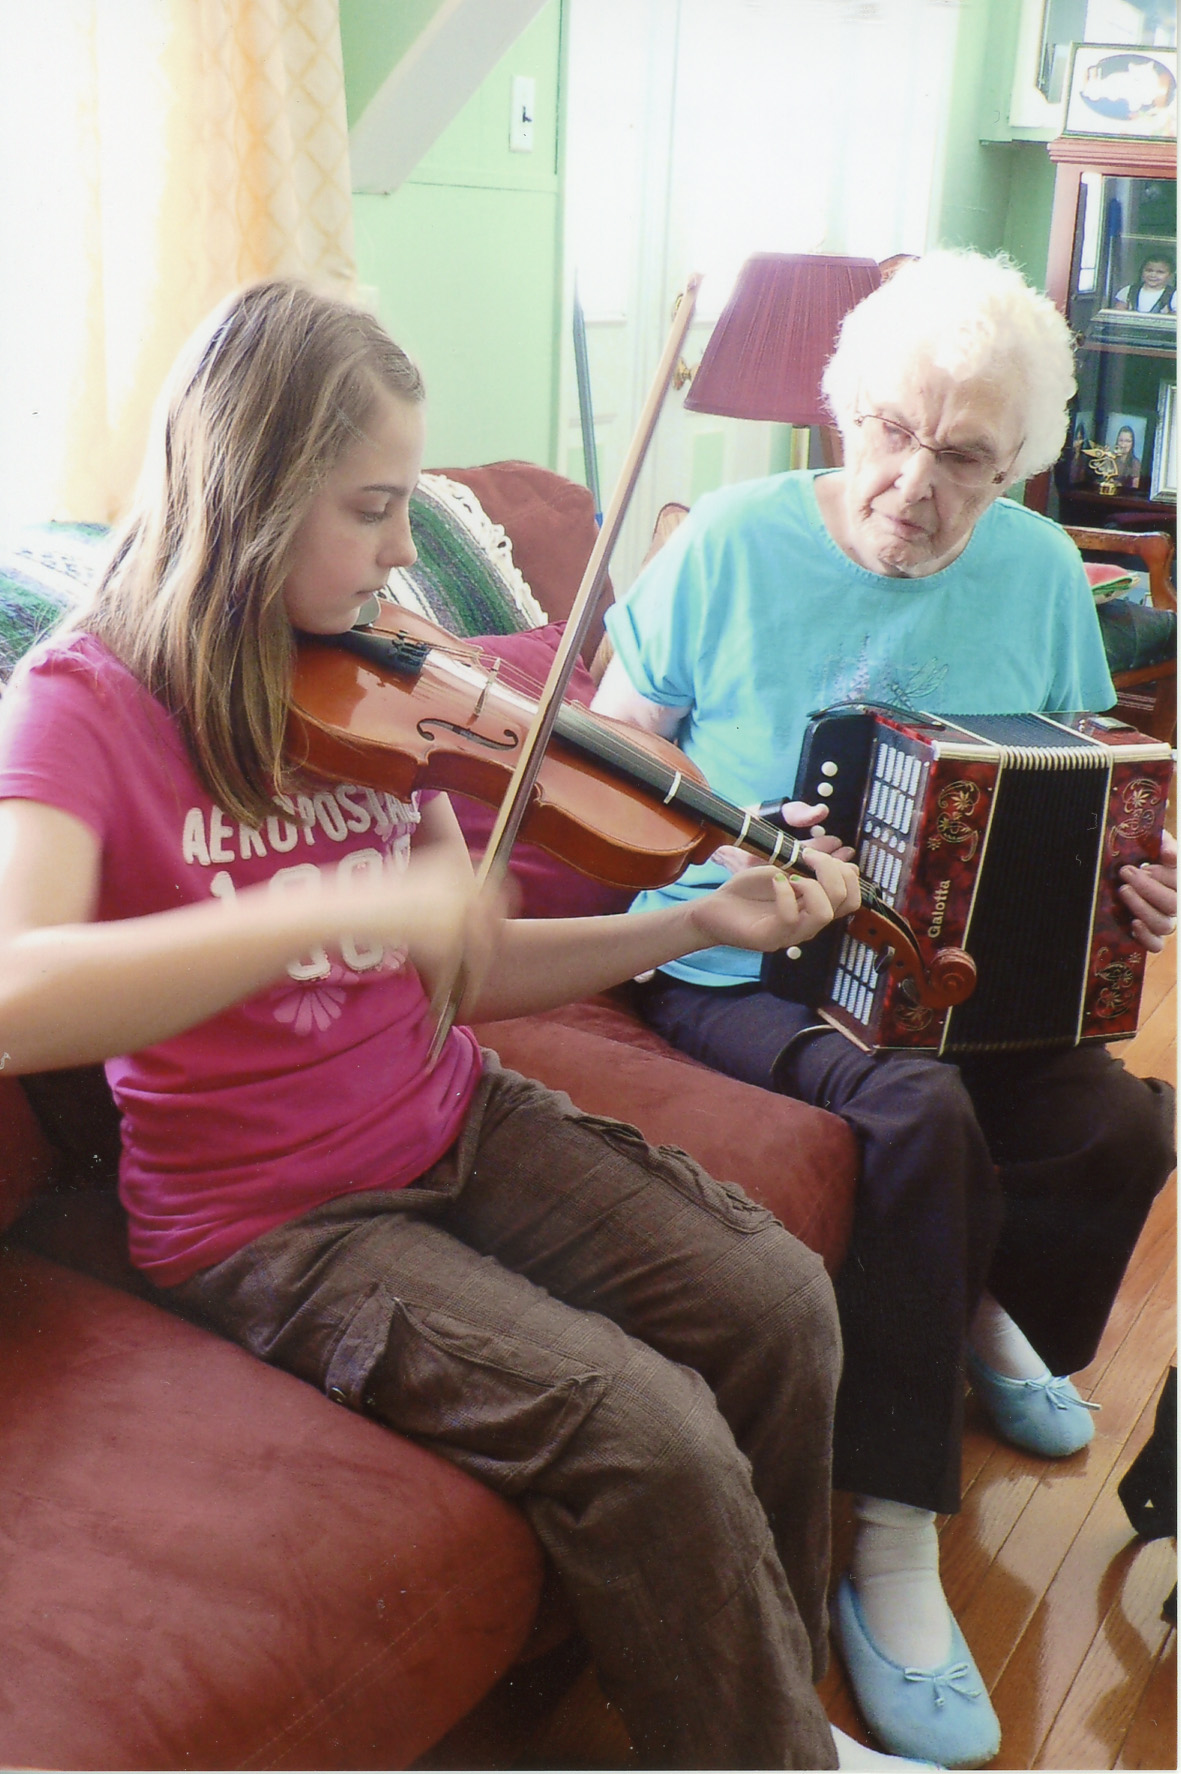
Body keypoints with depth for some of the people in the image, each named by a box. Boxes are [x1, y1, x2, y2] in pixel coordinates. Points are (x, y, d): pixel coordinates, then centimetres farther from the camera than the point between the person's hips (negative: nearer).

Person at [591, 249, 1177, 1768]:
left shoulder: (1040, 572, 3)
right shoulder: (732, 542, -8)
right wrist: (721, 844, -21)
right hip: (732, 962, -4)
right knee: (917, 1110, -32)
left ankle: (989, 1310, 18)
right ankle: (893, 1552, -18)